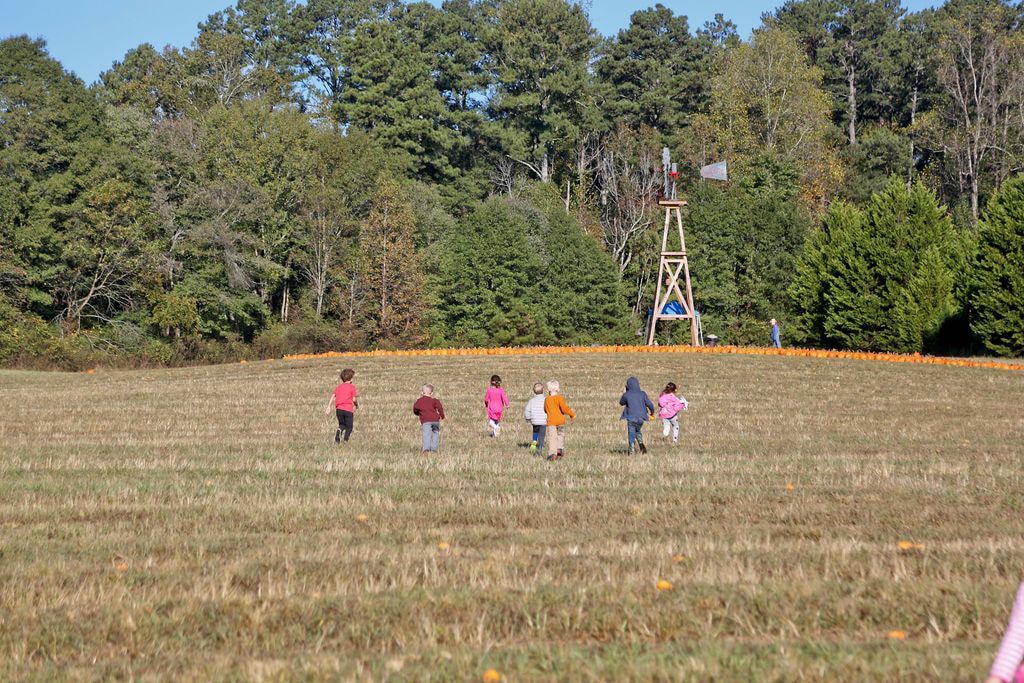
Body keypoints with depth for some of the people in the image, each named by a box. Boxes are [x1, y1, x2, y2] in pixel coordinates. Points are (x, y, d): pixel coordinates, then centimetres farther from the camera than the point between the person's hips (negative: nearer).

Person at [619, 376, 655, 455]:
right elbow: (650, 404, -3)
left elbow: (621, 403, 12)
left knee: (631, 434, 8)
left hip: (631, 417, -3)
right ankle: (641, 444, 4)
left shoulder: (626, 395, -7)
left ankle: (631, 451, 3)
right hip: (641, 417, 3)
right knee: (637, 431, 26)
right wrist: (652, 412, 17)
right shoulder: (643, 394, -3)